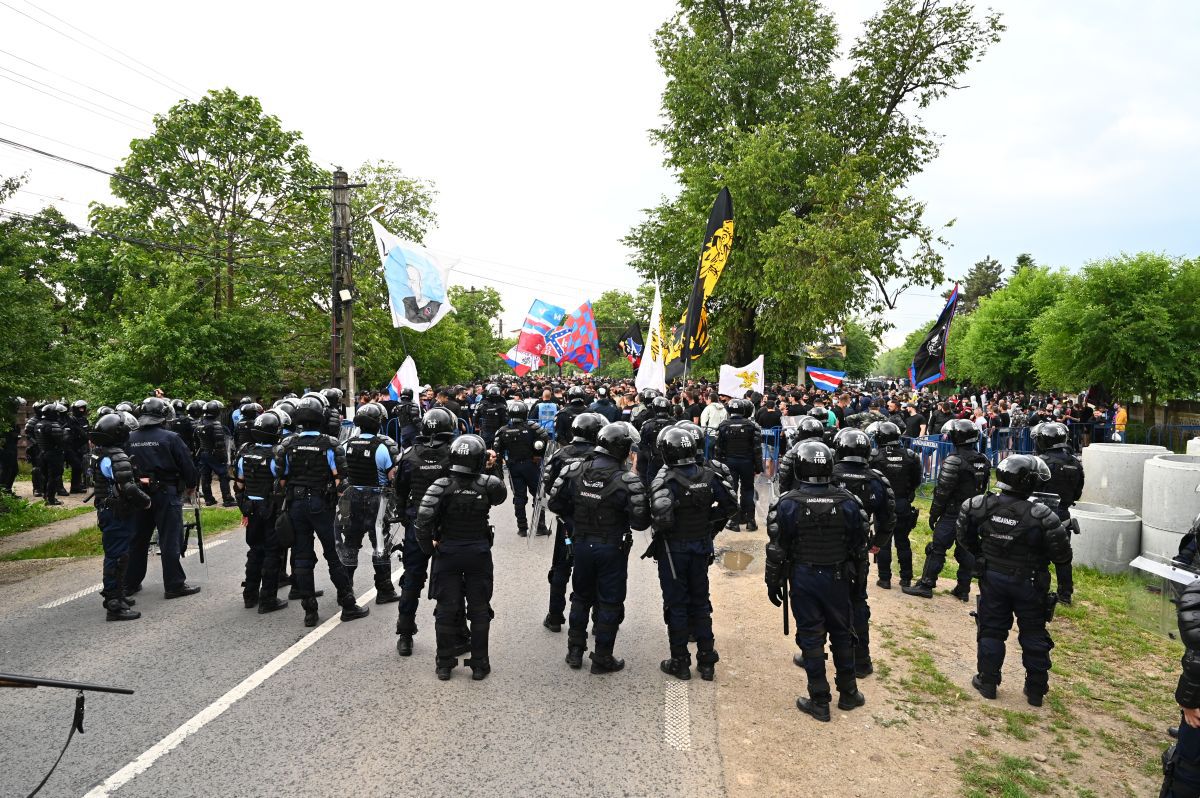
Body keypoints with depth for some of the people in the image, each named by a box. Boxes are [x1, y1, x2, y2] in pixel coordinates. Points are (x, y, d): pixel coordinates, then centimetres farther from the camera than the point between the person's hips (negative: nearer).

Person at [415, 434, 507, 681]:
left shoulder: (441, 486, -16)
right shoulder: (488, 485, -16)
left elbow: (423, 521, -20)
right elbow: (502, 495, 7)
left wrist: (428, 546, -4)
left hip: (447, 553, 0)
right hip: (479, 554, 0)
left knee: (446, 609, 13)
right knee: (479, 610, 13)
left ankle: (444, 664, 22)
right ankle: (479, 664, 19)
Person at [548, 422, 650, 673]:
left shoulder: (575, 471, -7)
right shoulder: (626, 480, -20)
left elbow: (555, 503, -2)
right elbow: (640, 521, -20)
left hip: (581, 544, 4)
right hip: (612, 548, -4)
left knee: (581, 597, 22)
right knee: (610, 602, 10)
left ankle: (575, 651, 30)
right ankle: (602, 659, 20)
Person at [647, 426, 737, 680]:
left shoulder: (665, 480, -20)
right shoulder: (708, 476, -4)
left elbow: (662, 517, -31)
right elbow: (731, 504, -1)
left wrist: (659, 529, -10)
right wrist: (708, 520, 7)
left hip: (673, 548, -4)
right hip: (702, 546, 5)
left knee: (676, 604, 8)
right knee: (701, 602, 16)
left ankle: (680, 663, 18)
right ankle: (707, 663, 23)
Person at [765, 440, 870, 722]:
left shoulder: (788, 504, -15)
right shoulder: (847, 501, -7)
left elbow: (777, 549, -10)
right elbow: (859, 544, 3)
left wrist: (773, 582, 2)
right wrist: (851, 570, 19)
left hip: (803, 578, -2)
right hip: (838, 577, 3)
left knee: (811, 637, 7)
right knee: (842, 634, 18)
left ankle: (820, 701, 15)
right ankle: (848, 693, 31)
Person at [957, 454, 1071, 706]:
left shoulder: (981, 506, -14)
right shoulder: (1042, 516, -23)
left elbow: (964, 535, 0)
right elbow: (1061, 554, -15)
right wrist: (1064, 532, 5)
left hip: (992, 579, 2)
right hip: (1028, 582, -2)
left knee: (991, 630, 15)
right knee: (1033, 634, 15)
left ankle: (987, 682, 23)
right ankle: (1036, 689, 25)